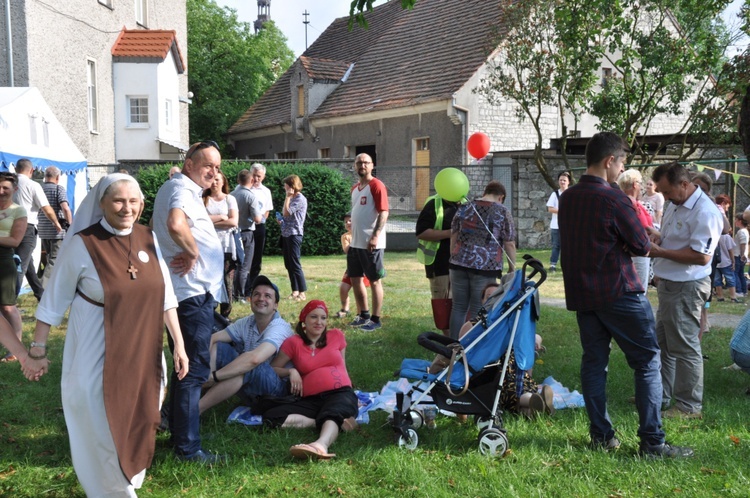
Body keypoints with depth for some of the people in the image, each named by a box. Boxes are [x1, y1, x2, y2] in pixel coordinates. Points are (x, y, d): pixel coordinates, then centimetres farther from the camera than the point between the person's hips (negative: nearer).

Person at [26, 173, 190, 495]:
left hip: (142, 350, 4)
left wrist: (179, 343, 4)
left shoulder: (149, 239, -1)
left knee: (137, 419, 15)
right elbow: (54, 300, -6)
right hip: (97, 354, -4)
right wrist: (38, 349, -3)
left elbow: (165, 296, 5)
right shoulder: (81, 243, -14)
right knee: (102, 425, 7)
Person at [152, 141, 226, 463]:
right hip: (194, 291, -11)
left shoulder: (176, 188, 18)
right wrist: (192, 253, -21)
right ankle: (188, 447, -1)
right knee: (195, 371, -6)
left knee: (187, 367, 22)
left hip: (193, 291, 11)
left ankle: (179, 433, 35)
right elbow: (176, 224, -37)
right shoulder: (183, 190, -15)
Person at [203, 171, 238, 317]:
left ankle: (225, 315, 10)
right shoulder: (203, 199, 7)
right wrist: (221, 217, -6)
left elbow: (233, 222, -5)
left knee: (227, 281, 2)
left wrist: (211, 222, -6)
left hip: (226, 246, 0)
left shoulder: (230, 199, 7)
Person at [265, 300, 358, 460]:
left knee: (332, 413, -38)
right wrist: (291, 371, -6)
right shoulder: (293, 342, 11)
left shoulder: (336, 336, 15)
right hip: (310, 400, 2)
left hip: (340, 394, -2)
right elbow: (272, 368, 12)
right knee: (270, 417, -23)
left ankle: (322, 444, -69)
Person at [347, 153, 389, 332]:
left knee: (374, 280, -1)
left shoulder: (376, 186, -8)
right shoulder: (355, 188, 15)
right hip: (355, 243, 8)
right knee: (355, 279, 13)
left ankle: (375, 319, 6)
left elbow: (384, 212, -16)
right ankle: (363, 315, 26)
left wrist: (375, 236, -24)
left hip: (371, 243, -8)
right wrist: (352, 239, 17)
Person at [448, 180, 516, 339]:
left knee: (458, 307, 11)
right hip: (486, 266, -4)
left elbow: (453, 236, 15)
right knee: (478, 311, 4)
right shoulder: (503, 212, 0)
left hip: (460, 262, 4)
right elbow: (509, 244, -1)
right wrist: (512, 268, 8)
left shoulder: (464, 208, 11)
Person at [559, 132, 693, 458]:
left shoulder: (567, 198, 7)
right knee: (647, 361, 0)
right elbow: (643, 248, -10)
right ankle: (652, 441, 0)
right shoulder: (614, 199, -16)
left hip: (581, 293, 7)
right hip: (619, 293, -7)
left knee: (594, 361, 11)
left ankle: (601, 435, 14)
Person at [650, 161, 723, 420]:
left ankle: (690, 406, 9)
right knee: (663, 342, 19)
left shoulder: (705, 212, -21)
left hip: (687, 288, -10)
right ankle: (661, 394, 32)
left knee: (685, 347, -2)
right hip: (668, 283, 10)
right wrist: (656, 237, 1)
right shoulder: (675, 205, 10)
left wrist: (659, 252, -23)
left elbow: (701, 256, -26)